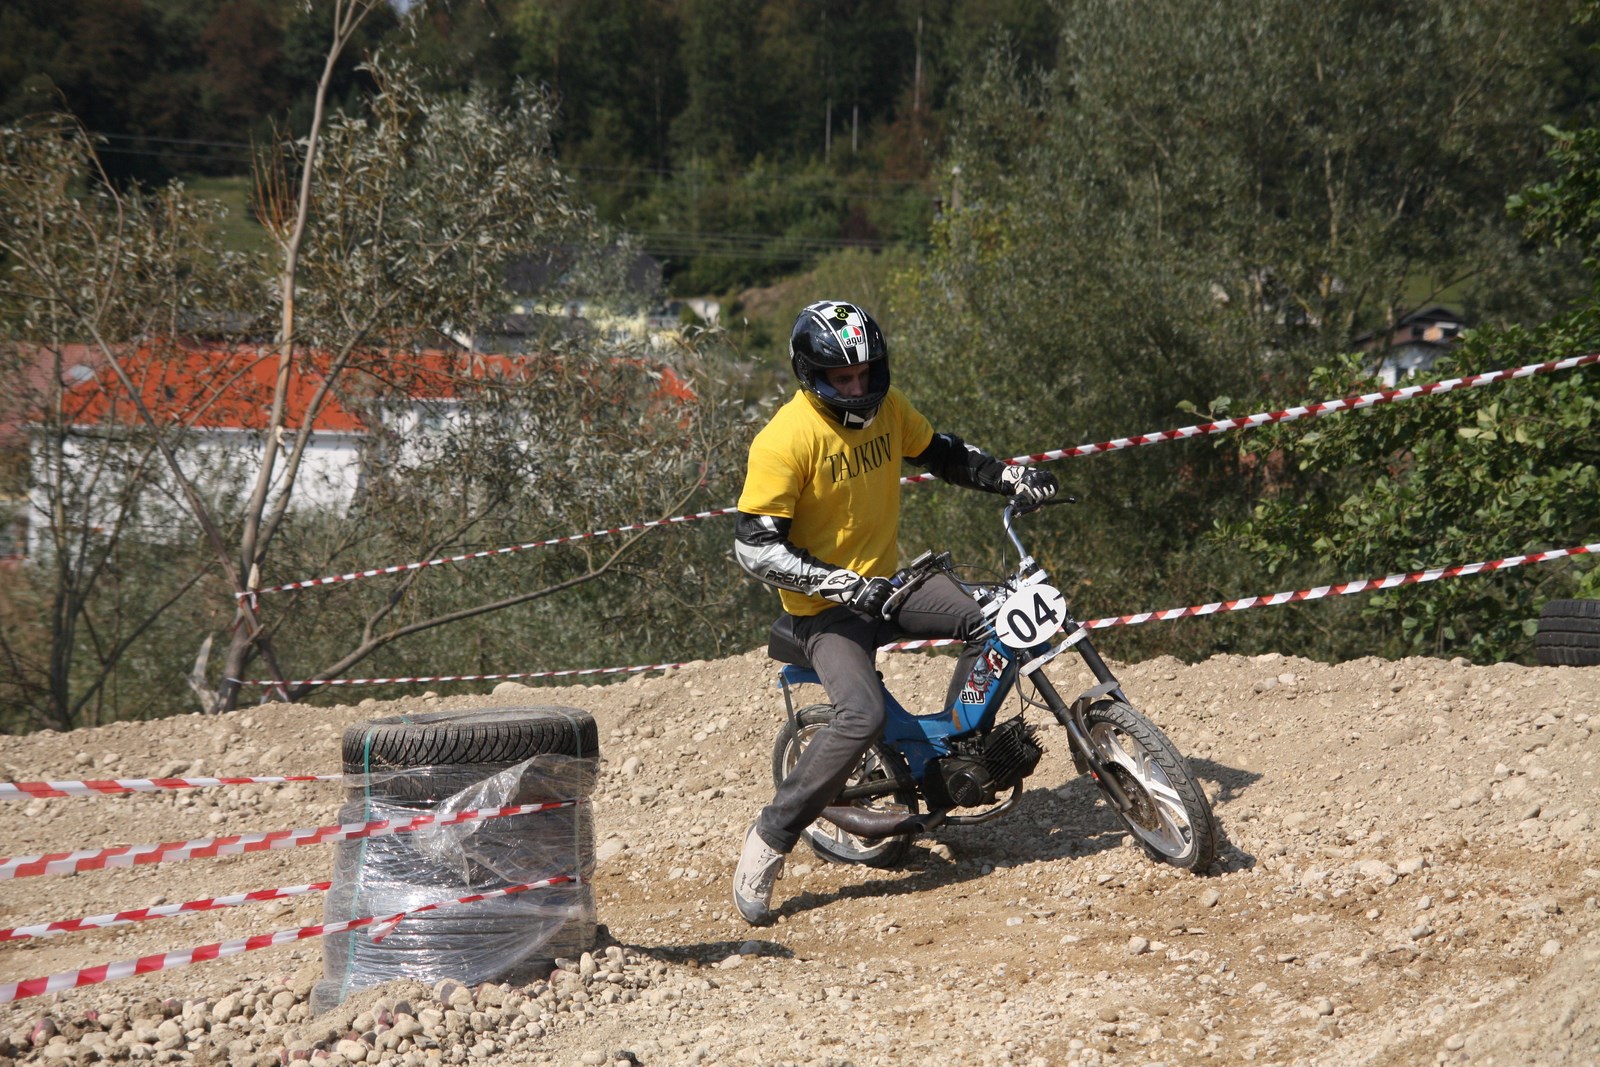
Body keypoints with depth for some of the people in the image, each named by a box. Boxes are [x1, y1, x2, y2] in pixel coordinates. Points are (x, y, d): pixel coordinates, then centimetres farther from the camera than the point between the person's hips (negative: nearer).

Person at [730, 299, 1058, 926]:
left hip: (883, 583, 7)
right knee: (863, 715, -28)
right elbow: (755, 546, -23)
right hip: (824, 609, -7)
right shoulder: (787, 440, -21)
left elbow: (940, 454, 19)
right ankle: (769, 840, -17)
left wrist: (1009, 477, 5)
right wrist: (838, 585, -31)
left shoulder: (886, 407, 0)